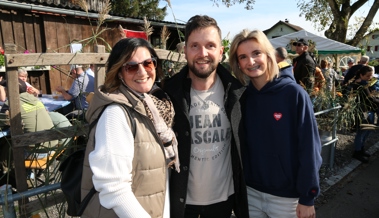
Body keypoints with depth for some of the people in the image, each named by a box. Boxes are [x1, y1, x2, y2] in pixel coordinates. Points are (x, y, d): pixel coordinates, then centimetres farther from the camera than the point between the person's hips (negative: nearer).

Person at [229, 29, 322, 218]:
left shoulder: (294, 94, -15)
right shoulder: (242, 97, -3)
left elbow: (309, 148, -13)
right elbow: (239, 144, 3)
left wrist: (307, 197, -12)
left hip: (286, 196, -3)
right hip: (250, 192, 4)